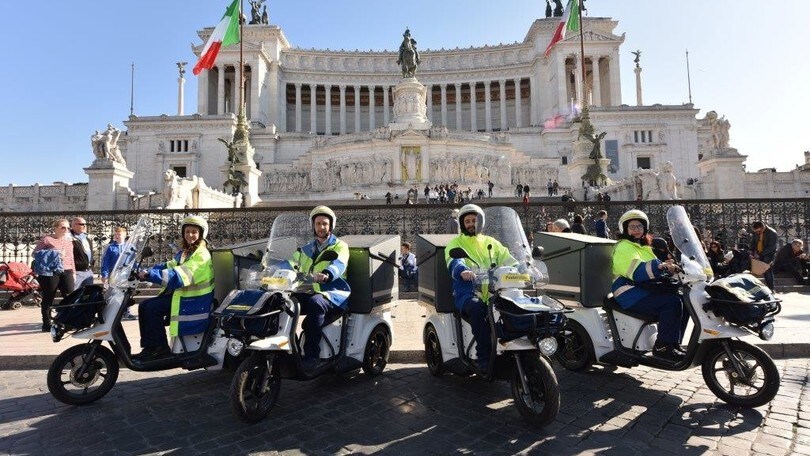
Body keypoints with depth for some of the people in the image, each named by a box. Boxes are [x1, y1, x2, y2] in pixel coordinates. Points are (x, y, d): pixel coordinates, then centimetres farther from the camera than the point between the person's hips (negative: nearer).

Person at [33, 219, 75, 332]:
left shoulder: (69, 240, 16)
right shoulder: (46, 239, -1)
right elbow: (35, 253, -1)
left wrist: (73, 271, 17)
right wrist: (51, 254, -15)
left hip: (66, 272, 5)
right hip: (50, 272, -5)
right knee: (48, 299, 3)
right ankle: (47, 325, 11)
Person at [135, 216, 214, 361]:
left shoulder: (201, 255, -17)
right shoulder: (185, 252, 15)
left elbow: (180, 276, -29)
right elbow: (168, 266, 12)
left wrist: (150, 275, -31)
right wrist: (146, 272, -5)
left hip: (194, 300, -10)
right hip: (180, 293, 10)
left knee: (153, 308, -19)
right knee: (144, 306, 3)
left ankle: (160, 348, -7)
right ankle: (149, 346, 7)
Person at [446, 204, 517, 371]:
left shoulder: (491, 242, 24)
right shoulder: (455, 243, 11)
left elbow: (507, 259, 12)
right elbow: (454, 262, -11)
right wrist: (463, 270, -35)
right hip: (468, 293, -3)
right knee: (477, 308, -37)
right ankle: (484, 356, -29)